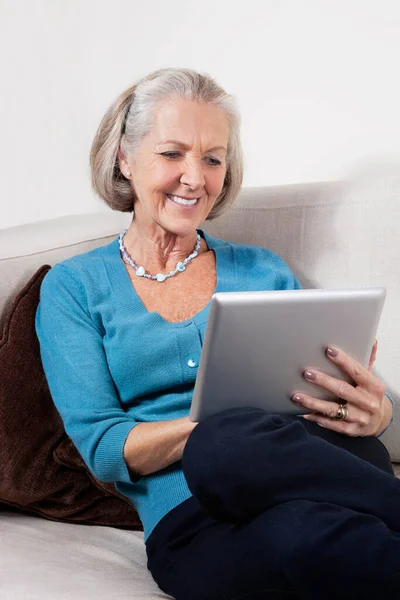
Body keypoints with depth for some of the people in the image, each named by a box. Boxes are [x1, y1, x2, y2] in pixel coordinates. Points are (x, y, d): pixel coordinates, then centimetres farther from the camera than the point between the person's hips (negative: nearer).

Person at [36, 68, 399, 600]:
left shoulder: (263, 272, 18)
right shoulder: (73, 287, 11)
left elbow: (336, 397, 15)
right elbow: (100, 446, -1)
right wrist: (218, 424, -20)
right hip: (192, 524, -2)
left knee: (229, 446, -35)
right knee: (308, 531, -38)